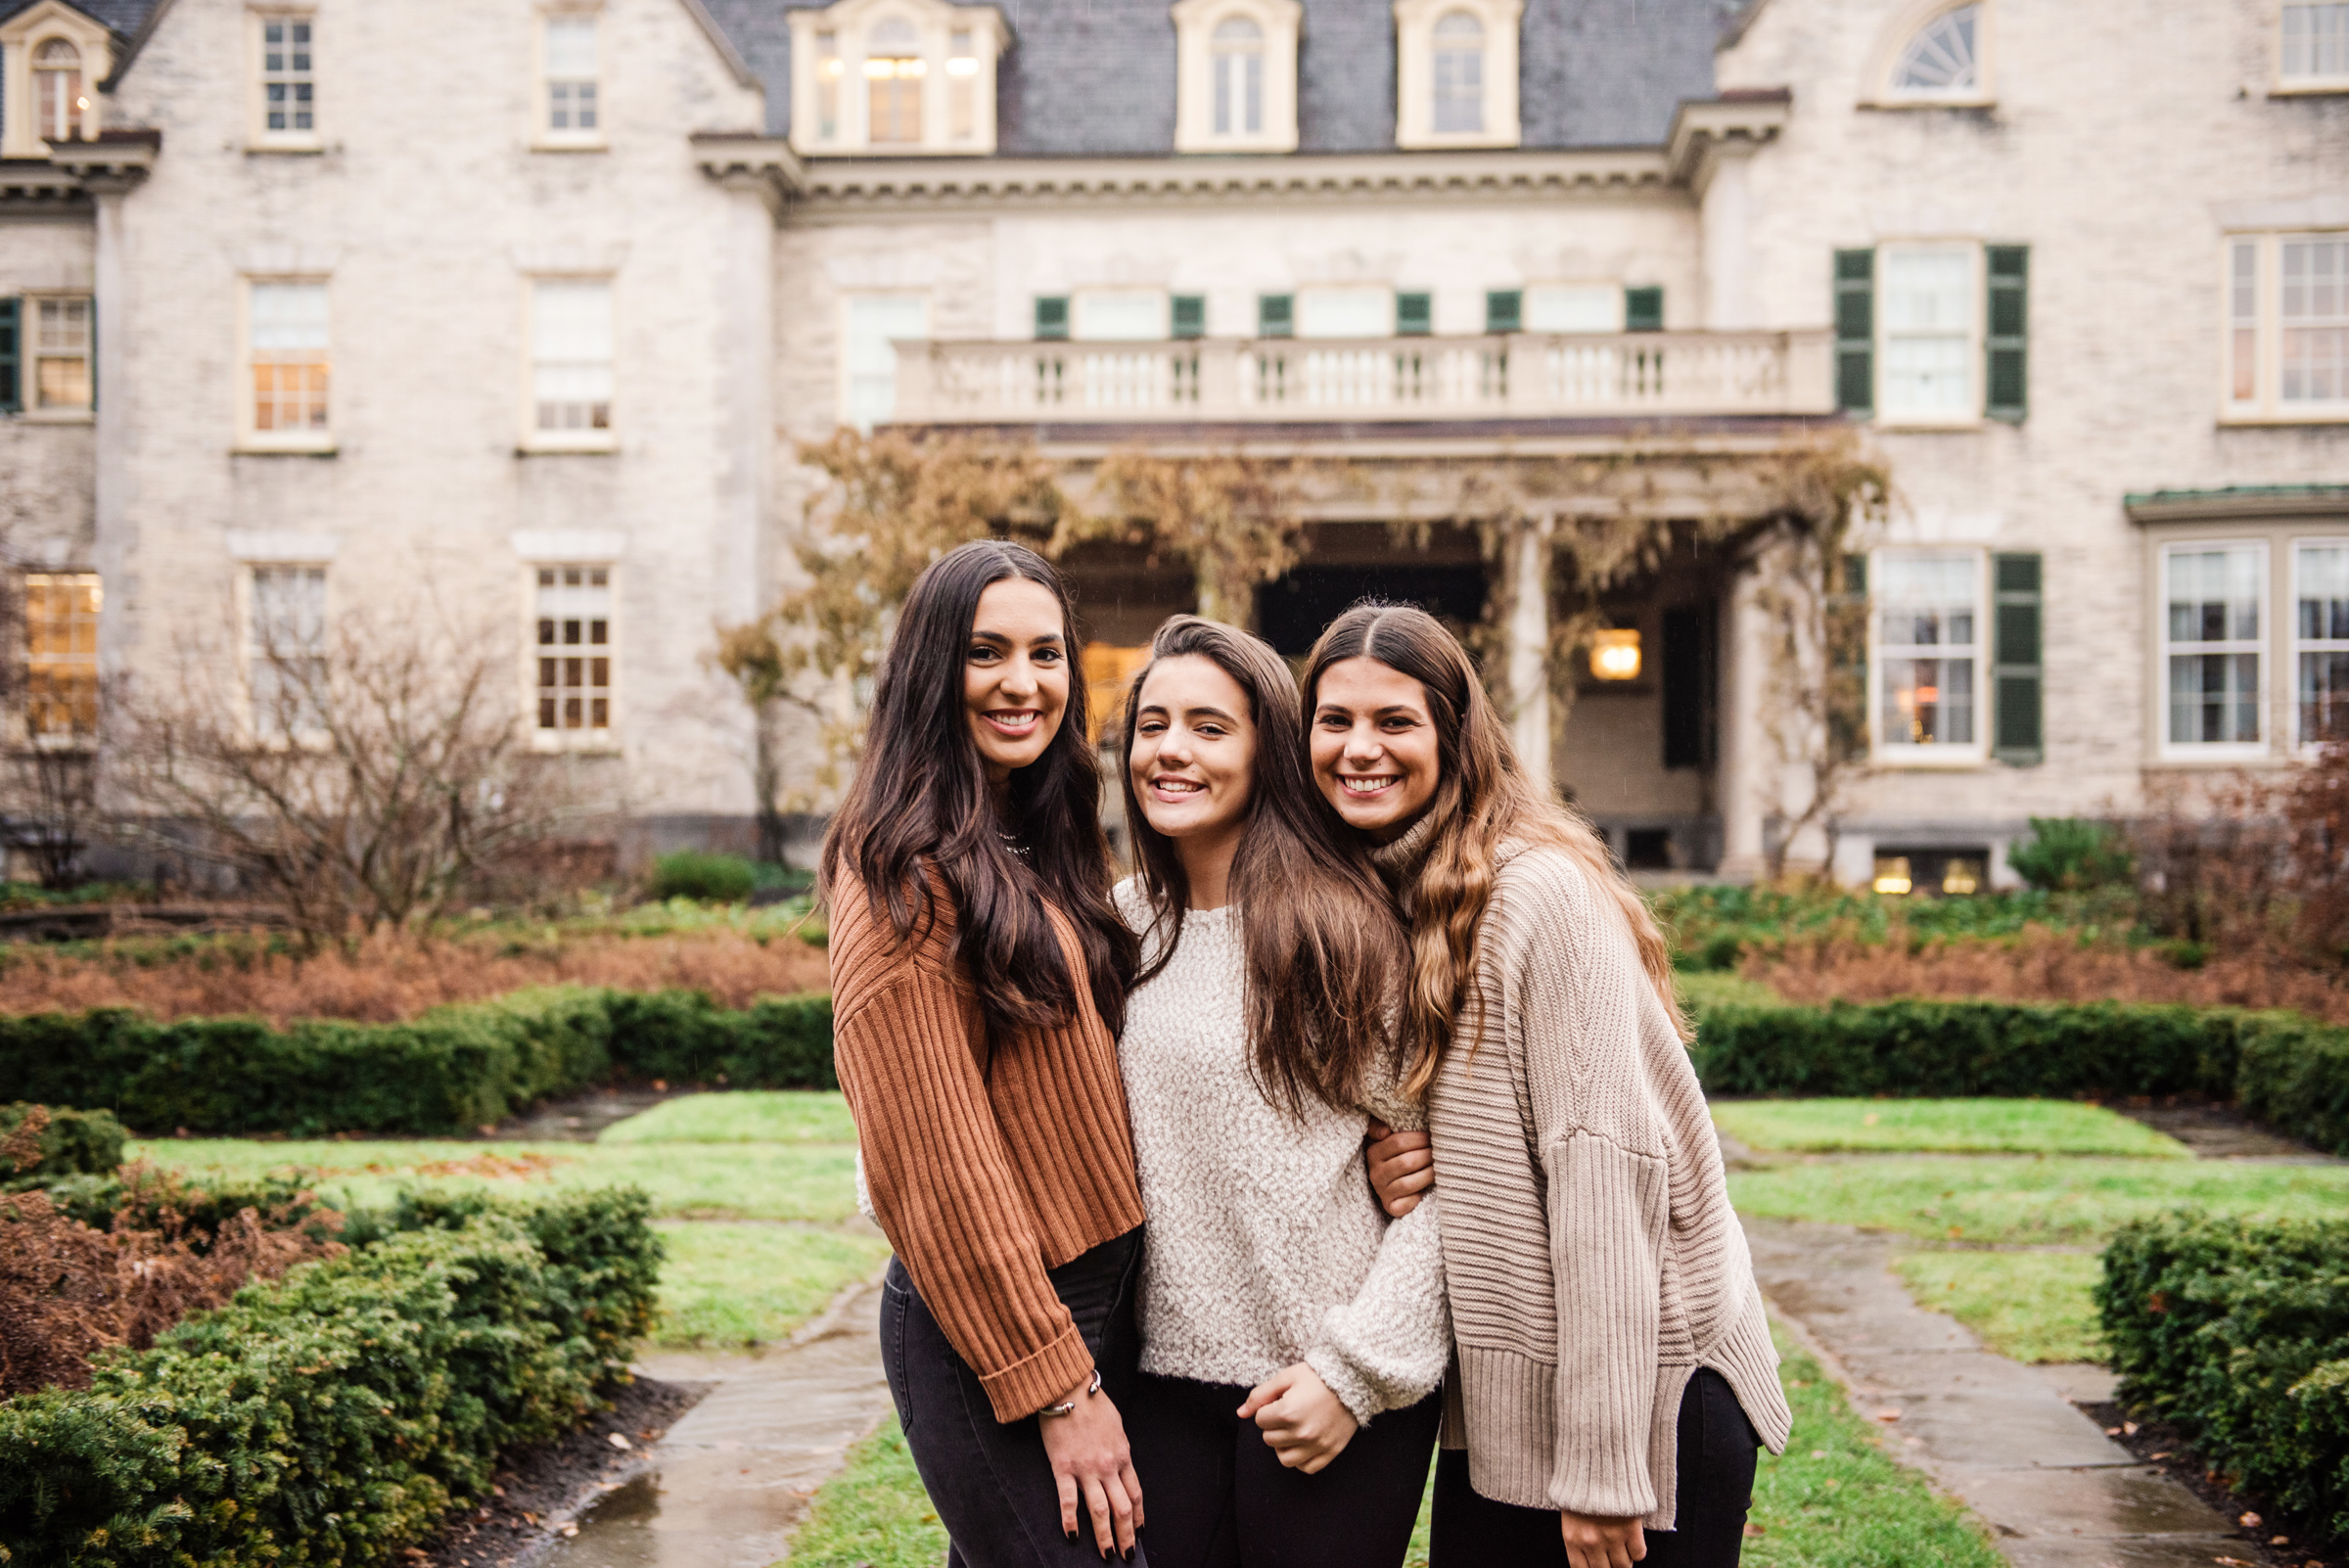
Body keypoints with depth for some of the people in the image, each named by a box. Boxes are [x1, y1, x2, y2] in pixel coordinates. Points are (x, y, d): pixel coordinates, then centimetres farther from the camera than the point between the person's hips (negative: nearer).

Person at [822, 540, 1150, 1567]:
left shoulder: (1041, 852, 13)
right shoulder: (907, 873, -14)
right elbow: (935, 1160, -18)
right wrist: (1057, 1385, -17)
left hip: (1097, 1297, 8)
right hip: (988, 1328, -8)